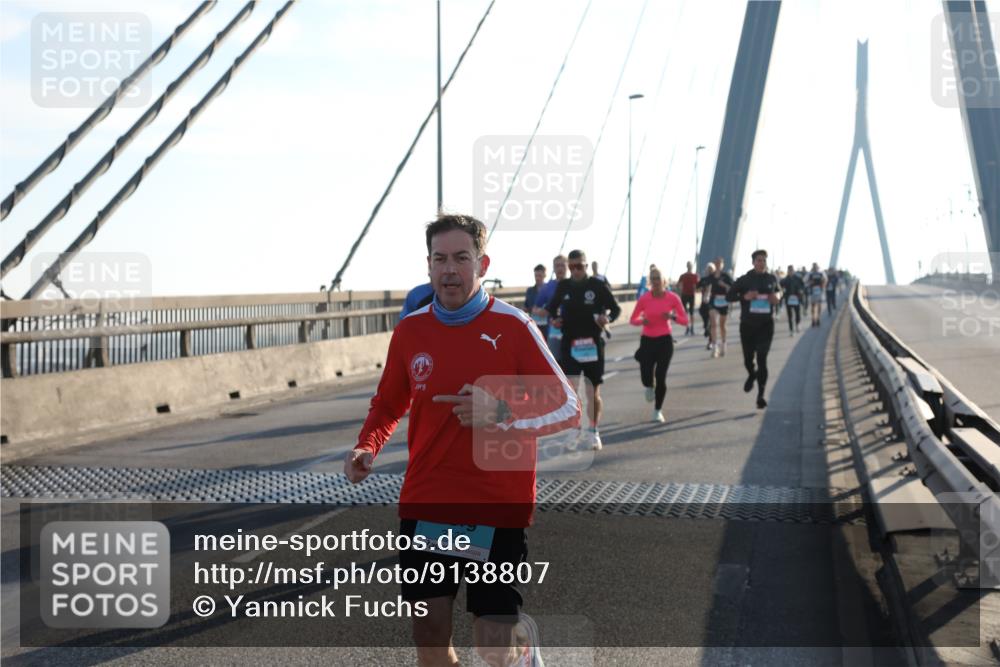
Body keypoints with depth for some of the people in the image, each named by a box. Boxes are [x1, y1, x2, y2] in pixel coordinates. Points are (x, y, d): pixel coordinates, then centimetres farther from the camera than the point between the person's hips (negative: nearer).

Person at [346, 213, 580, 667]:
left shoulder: (513, 327, -7)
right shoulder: (410, 330, 3)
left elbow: (568, 407, -6)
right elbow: (388, 405, 18)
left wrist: (502, 414, -23)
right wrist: (366, 448, -2)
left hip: (497, 510, -3)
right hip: (424, 507, 4)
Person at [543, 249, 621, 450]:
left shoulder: (598, 285, -4)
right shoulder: (563, 286, 4)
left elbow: (616, 308, 2)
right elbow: (551, 308, 17)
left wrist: (608, 318, -19)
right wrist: (553, 319, -4)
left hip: (592, 344, -2)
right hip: (569, 344, 2)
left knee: (593, 391, 6)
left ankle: (593, 432, 18)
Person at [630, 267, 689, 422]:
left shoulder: (673, 297, -6)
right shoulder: (644, 299, -6)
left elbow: (685, 320, -2)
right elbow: (632, 320, 2)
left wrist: (673, 316, -21)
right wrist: (641, 321, -20)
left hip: (665, 341, 0)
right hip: (647, 340, 0)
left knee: (661, 377, -5)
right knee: (646, 375, -11)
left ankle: (658, 411, 13)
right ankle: (649, 388, 29)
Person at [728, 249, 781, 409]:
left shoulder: (771, 279, 4)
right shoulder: (744, 280, -3)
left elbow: (778, 290, 22)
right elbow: (730, 295, -1)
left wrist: (778, 296, -2)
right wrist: (744, 296, -19)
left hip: (766, 325, 0)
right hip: (747, 324, 0)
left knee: (762, 359, -10)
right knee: (748, 359, 10)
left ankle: (760, 396, -5)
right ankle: (752, 375, 47)